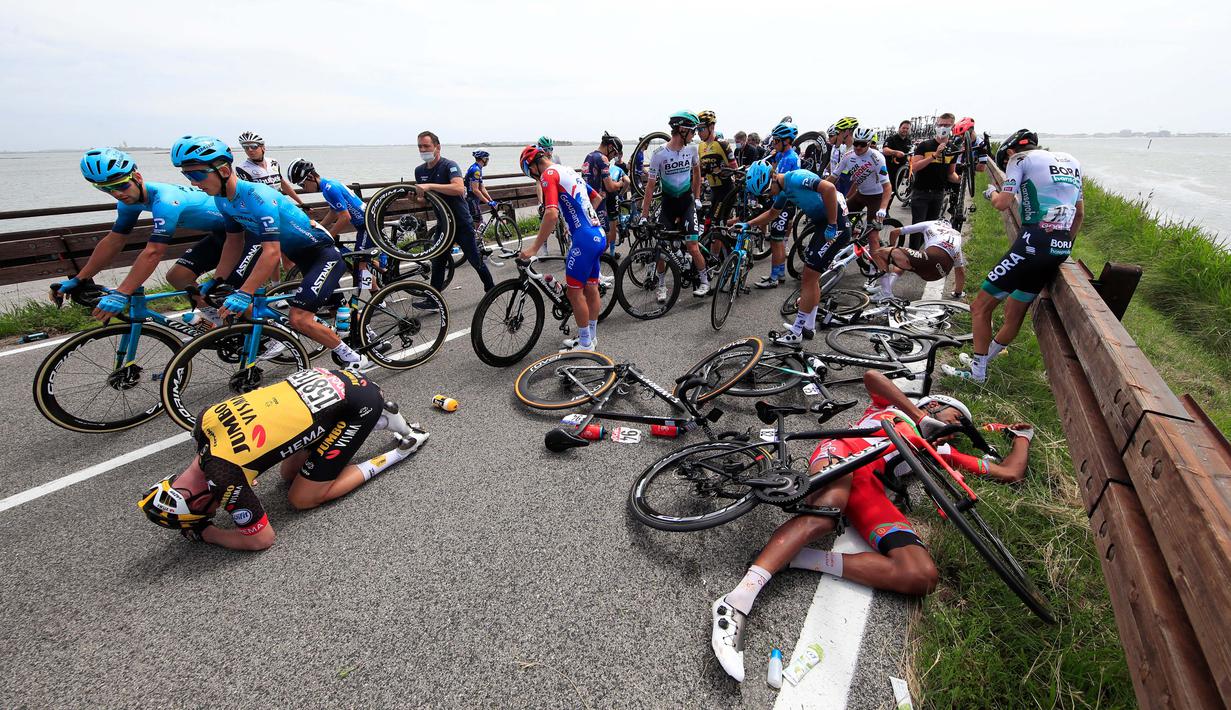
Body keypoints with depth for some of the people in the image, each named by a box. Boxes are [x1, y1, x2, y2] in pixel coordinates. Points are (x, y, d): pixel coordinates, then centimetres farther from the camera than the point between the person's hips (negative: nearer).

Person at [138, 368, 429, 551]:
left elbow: (262, 539, -2)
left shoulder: (225, 478, -18)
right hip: (328, 381, 8)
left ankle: (402, 450, 5)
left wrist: (204, 533, 11)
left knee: (302, 499, 4)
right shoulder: (206, 419, 0)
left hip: (354, 404, -8)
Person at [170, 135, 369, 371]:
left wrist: (243, 295, -35)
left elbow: (272, 253, -34)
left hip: (323, 252, -9)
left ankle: (354, 358, -4)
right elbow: (233, 241, 12)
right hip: (296, 250, 9)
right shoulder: (223, 199, -1)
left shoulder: (258, 196, -28)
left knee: (299, 319, -17)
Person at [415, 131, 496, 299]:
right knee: (437, 263, 5)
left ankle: (491, 288, 24)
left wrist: (430, 186, -35)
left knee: (475, 260, 4)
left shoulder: (449, 165, -14)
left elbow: (459, 188, -33)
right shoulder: (419, 171, 6)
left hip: (461, 223, -6)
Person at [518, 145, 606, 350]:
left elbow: (552, 214, -23)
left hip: (584, 239, -9)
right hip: (598, 236, 9)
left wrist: (534, 247, -20)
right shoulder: (569, 171, 19)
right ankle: (591, 336, 27)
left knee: (574, 292, 0)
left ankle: (585, 343, 10)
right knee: (591, 289, 15)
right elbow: (597, 198, 29)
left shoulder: (549, 174, -9)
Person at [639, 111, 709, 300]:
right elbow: (650, 185, -11)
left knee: (692, 246, -9)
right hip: (667, 202, -1)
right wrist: (644, 216, -13)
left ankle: (705, 281, 10)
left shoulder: (691, 149, -4)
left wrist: (697, 198, 14)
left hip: (687, 201, 1)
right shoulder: (660, 154, -14)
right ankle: (661, 284, 16)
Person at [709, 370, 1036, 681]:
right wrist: (921, 417, 13)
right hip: (844, 448, -3)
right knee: (825, 511, -41)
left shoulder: (941, 450, 38)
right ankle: (737, 601, -47)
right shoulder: (892, 405, 34)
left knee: (922, 576, -24)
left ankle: (803, 558, -26)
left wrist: (1022, 436, 53)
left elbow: (1010, 472, 41)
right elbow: (871, 376, 12)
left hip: (870, 485, 4)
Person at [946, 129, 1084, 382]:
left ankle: (977, 371, 5)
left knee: (981, 306, 0)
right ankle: (981, 359, 34)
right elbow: (1080, 213, 24)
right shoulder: (1071, 161, 22)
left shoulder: (1020, 158, 1)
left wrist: (992, 193, 12)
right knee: (1015, 311, 18)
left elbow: (1003, 203, -10)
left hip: (1033, 245, -8)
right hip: (1060, 249, 8)